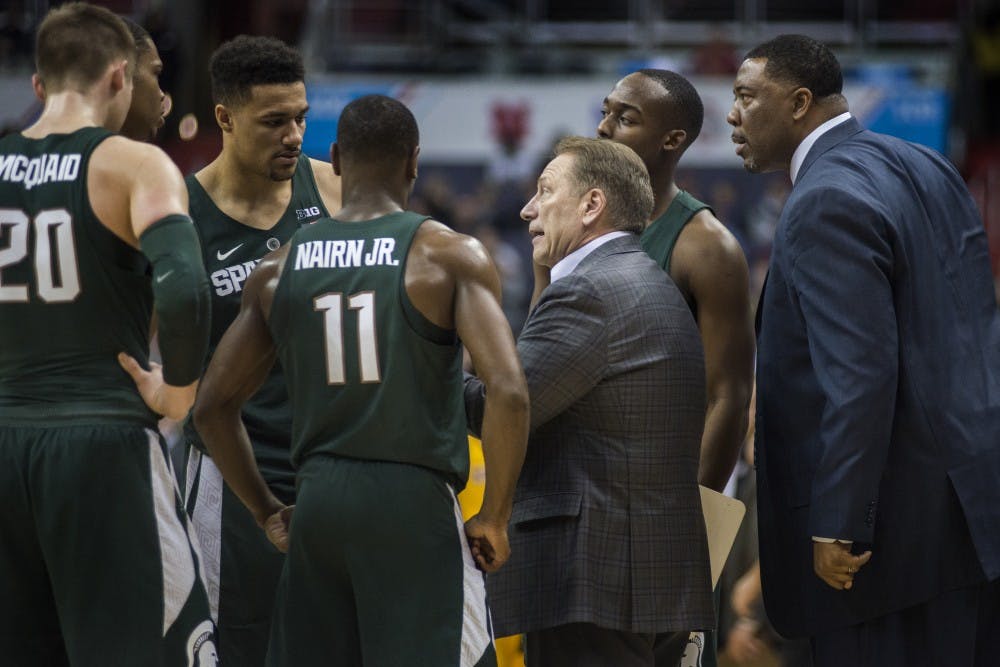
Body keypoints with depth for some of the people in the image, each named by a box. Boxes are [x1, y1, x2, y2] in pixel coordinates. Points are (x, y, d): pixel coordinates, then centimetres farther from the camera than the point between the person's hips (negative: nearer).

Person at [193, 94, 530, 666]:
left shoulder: (279, 270, 10)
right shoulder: (451, 255, -3)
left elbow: (214, 406, 13)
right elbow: (508, 390, -14)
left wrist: (267, 511, 22)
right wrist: (495, 519, -5)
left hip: (318, 505, 4)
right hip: (416, 506, -4)